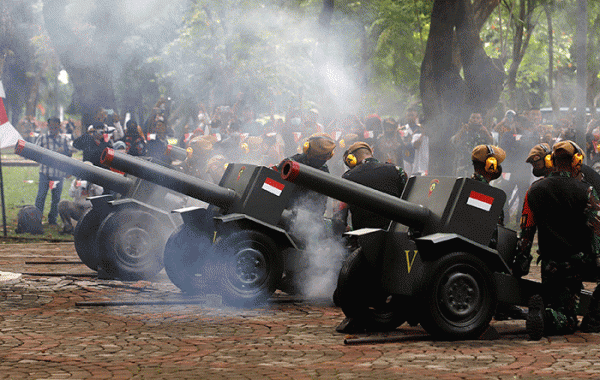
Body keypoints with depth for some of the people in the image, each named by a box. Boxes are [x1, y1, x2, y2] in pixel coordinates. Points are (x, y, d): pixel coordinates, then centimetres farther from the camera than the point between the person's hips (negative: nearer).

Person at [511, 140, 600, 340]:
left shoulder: (534, 190, 5)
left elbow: (526, 230, 5)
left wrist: (520, 263, 10)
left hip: (550, 264, 4)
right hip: (580, 262, -4)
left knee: (567, 323, 12)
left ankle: (541, 313, -17)